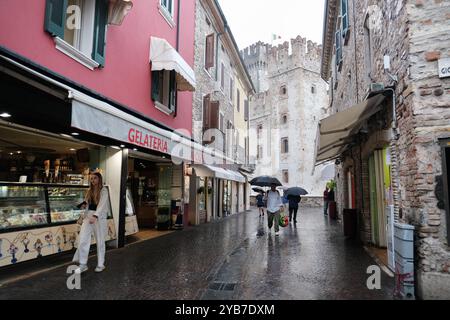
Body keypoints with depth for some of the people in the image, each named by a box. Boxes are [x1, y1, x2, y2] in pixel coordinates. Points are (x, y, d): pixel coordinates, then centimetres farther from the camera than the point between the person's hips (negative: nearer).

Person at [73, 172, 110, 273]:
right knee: (83, 239, -2)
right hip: (88, 215, 5)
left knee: (100, 241, 5)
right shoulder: (90, 190, 13)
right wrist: (84, 204, -1)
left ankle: (101, 264, 19)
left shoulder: (103, 190, -7)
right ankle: (83, 264, 9)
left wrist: (95, 216, -34)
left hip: (99, 217, -5)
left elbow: (102, 204, -20)